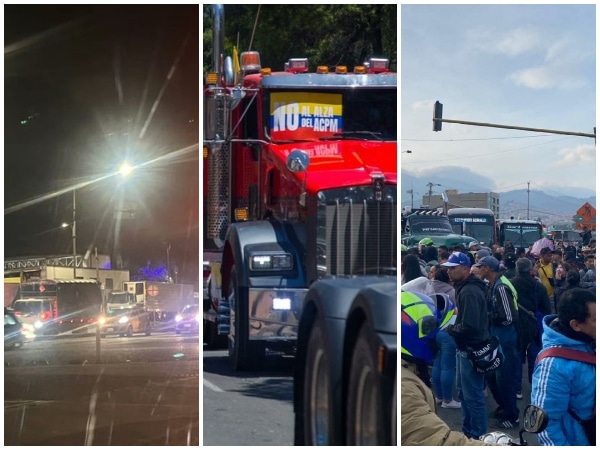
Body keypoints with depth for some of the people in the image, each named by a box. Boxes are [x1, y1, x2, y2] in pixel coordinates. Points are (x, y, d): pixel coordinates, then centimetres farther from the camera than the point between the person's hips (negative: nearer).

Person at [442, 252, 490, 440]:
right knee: (464, 392, 20)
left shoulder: (469, 292, -22)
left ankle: (479, 437, 4)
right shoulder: (465, 287, 11)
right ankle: (468, 432, 32)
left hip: (472, 349, -11)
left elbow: (469, 326, -28)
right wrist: (454, 326, 5)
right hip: (465, 347, 11)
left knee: (473, 396, -4)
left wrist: (451, 329, -12)